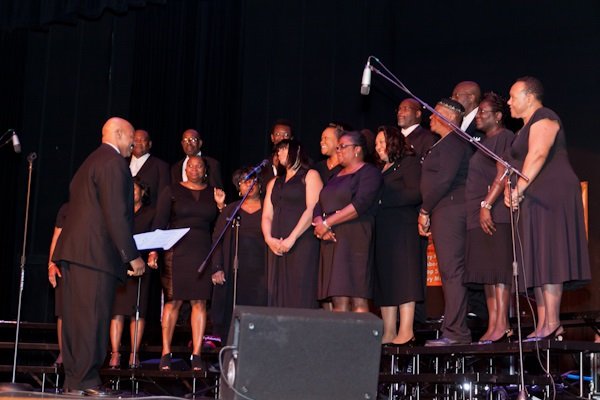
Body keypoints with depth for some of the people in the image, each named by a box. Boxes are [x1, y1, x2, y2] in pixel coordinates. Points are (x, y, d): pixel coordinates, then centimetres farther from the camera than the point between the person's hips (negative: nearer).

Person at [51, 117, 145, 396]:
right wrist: (132, 255, -14)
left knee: (75, 318, 10)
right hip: (95, 252, -10)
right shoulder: (113, 162, -8)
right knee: (93, 317, -7)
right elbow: (116, 214, -16)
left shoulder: (90, 161, 23)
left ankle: (73, 380, 14)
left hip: (73, 248, 10)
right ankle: (85, 381, -5)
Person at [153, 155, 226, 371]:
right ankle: (166, 353, 4)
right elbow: (159, 223, 3)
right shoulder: (172, 191, 7)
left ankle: (196, 355, 3)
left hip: (203, 254, 2)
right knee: (173, 301, -3)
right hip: (176, 252, -2)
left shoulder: (213, 193, 13)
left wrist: (220, 205, -2)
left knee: (199, 303, 0)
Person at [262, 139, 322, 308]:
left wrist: (292, 239, -15)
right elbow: (267, 216, 15)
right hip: (276, 247, 6)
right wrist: (269, 238, -5)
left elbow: (312, 210, -7)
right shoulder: (274, 183, 25)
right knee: (277, 295, 0)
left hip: (302, 243, -5)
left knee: (300, 296, -11)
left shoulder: (310, 176, 7)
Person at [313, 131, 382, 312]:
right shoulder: (336, 176, 25)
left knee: (357, 298, -13)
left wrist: (327, 223, -13)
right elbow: (319, 206, 16)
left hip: (355, 238, -7)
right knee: (338, 300, 0)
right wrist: (319, 224, -7)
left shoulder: (369, 173, 2)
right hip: (332, 240, 7)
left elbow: (360, 205, -14)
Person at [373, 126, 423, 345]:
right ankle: (388, 333, 6)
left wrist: (382, 198, -14)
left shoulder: (409, 163, -1)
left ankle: (406, 332, -9)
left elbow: (416, 194, -13)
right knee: (385, 280, 5)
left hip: (402, 227, -8)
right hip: (382, 231, 8)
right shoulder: (381, 170, 23)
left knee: (403, 278, -9)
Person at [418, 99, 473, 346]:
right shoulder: (444, 144, 24)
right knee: (450, 273, 8)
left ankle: (455, 333, -12)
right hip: (442, 214, 10)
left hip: (449, 212, -10)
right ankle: (456, 332, 11)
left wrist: (425, 210, -10)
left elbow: (444, 180, -17)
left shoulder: (454, 142, -8)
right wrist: (427, 213, 13)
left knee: (452, 272, -12)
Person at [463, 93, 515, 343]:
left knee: (498, 268, -12)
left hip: (496, 213, -9)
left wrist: (487, 204, -20)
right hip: (479, 215, 9)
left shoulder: (504, 137, -4)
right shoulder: (483, 142, 24)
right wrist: (479, 209, 15)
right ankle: (493, 325, 5)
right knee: (487, 270, 5)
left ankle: (502, 325, -13)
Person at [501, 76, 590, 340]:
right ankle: (543, 326, 5)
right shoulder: (528, 126, 24)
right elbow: (517, 165, 22)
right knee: (537, 261, 5)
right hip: (534, 200, 10)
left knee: (547, 257, -13)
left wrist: (520, 188, -23)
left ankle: (552, 323, -14)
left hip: (550, 195, -10)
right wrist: (510, 190, 7)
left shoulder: (543, 118, -7)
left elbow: (538, 155, -21)